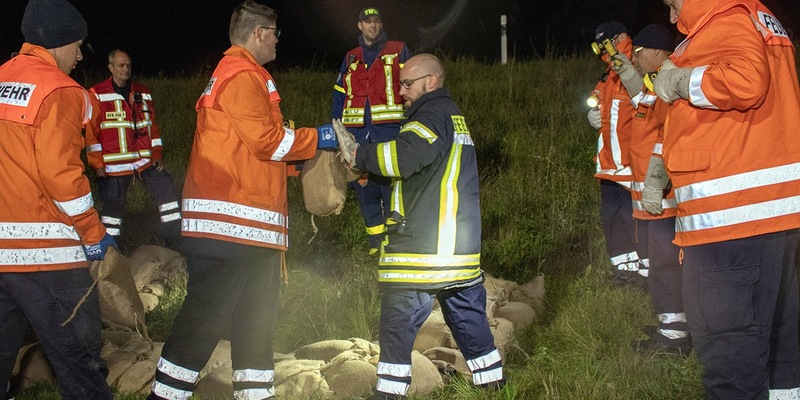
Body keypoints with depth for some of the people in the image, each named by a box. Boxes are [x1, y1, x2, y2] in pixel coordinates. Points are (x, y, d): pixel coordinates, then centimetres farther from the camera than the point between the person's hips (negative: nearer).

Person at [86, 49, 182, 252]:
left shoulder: (143, 93, 11)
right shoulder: (97, 95, -2)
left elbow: (152, 126, 15)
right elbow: (92, 132, -4)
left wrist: (157, 154, 6)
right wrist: (97, 163, -8)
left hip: (144, 159, 4)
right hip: (114, 164, -4)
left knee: (166, 188, -6)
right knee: (113, 203, 2)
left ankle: (175, 241, 1)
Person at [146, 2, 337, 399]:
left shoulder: (239, 75, 25)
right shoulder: (242, 75, -9)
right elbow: (266, 140, -15)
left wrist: (308, 158, 17)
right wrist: (318, 138, -3)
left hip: (251, 228, 11)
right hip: (229, 222, -11)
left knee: (257, 315, 13)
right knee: (207, 315, -9)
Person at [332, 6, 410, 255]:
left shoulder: (398, 52, 8)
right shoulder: (351, 59, 19)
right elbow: (339, 96, 20)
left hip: (389, 131, -4)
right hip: (357, 133, 4)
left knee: (391, 183, -11)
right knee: (363, 187, 3)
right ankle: (376, 241, 13)